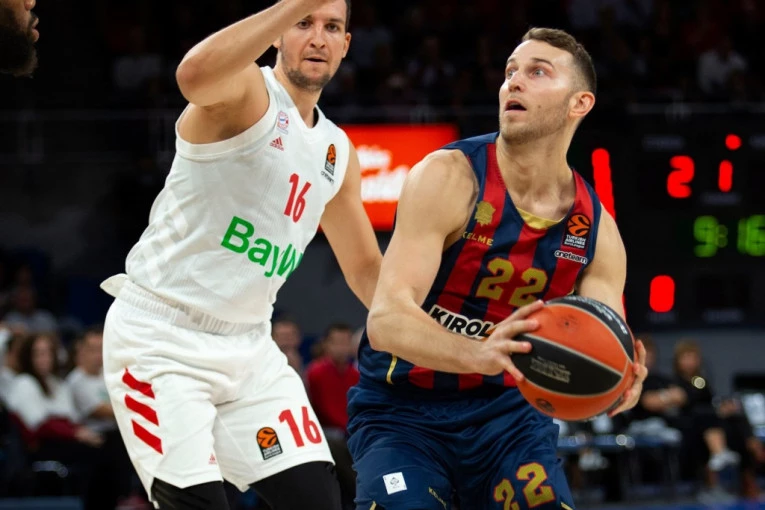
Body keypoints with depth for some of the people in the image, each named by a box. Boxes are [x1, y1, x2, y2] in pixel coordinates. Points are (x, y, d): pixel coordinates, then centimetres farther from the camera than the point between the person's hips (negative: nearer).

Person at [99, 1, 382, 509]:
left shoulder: (337, 152, 12)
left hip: (247, 346, 7)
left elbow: (366, 270, 23)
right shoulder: (246, 90, -11)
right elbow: (195, 75, -39)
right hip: (161, 339, -7)